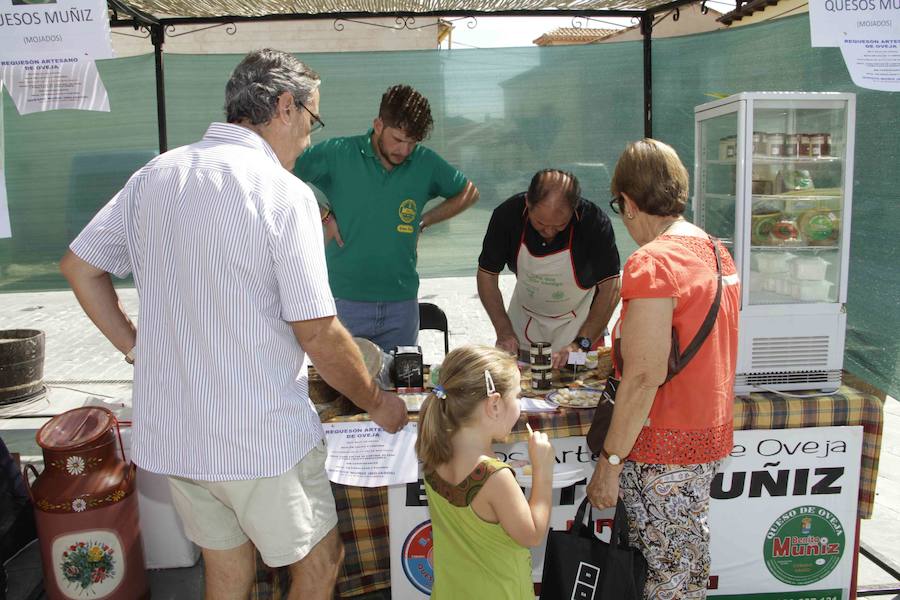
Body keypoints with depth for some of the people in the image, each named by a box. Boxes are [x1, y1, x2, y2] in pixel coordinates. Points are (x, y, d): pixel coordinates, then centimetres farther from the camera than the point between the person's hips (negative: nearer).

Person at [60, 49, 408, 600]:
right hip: (261, 437, -6)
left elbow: (79, 265, 10)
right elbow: (317, 333, -17)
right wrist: (377, 403, -3)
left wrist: (137, 345, 11)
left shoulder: (154, 175, 3)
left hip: (168, 431, 7)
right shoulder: (284, 193, -17)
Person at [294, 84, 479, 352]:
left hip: (402, 302, 3)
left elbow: (468, 193, 17)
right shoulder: (338, 153, -6)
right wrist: (324, 216, -8)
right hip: (344, 300, -2)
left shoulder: (426, 163, 3)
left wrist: (422, 222, 7)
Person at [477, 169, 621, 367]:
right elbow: (487, 275, -11)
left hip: (579, 324, -2)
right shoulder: (507, 215, -22)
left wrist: (581, 343, -27)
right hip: (524, 323, 2)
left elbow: (610, 288, -19)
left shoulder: (595, 222, -27)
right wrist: (504, 331, -19)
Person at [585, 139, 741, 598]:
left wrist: (609, 460, -17)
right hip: (709, 436, 9)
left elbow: (644, 377, -24)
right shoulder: (715, 252, 7)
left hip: (664, 447, -9)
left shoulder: (652, 263, -20)